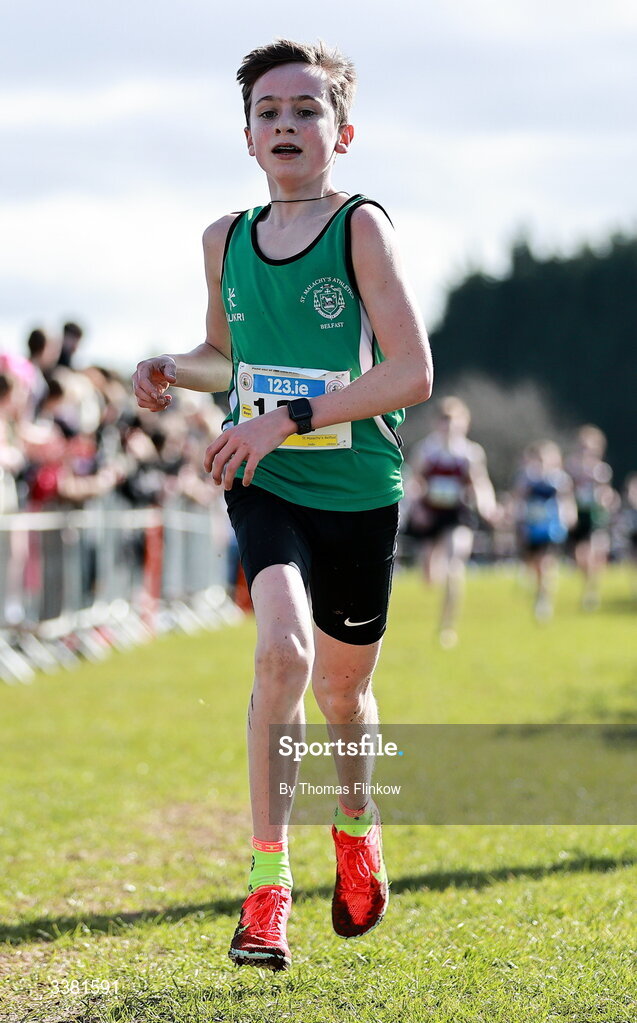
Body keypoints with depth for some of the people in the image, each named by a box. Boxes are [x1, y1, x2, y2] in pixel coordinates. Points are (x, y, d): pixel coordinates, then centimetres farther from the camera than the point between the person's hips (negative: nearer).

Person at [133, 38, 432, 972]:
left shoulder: (362, 228, -9)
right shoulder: (226, 241, 6)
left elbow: (411, 374, -16)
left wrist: (287, 419, -22)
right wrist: (173, 371, 1)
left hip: (356, 491, -1)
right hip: (263, 485, 2)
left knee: (342, 687, 13)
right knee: (283, 649, -24)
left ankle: (356, 827, 46)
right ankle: (268, 878, -18)